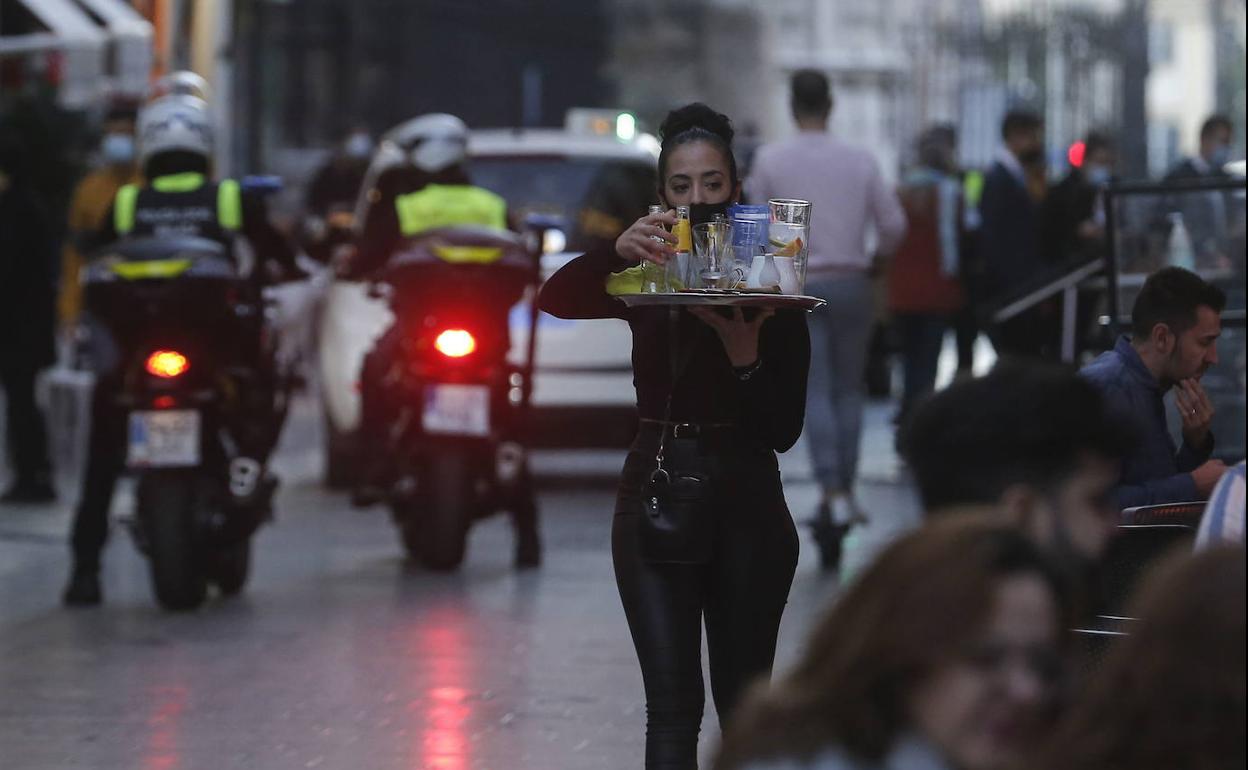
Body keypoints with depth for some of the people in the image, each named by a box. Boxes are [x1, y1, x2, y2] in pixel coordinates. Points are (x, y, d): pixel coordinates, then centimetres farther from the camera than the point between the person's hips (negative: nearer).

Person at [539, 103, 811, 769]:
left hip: (744, 498, -1)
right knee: (672, 707, -9)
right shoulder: (646, 277, 6)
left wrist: (744, 350, -23)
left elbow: (783, 431, -6)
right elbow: (556, 299, -15)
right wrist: (616, 254, -34)